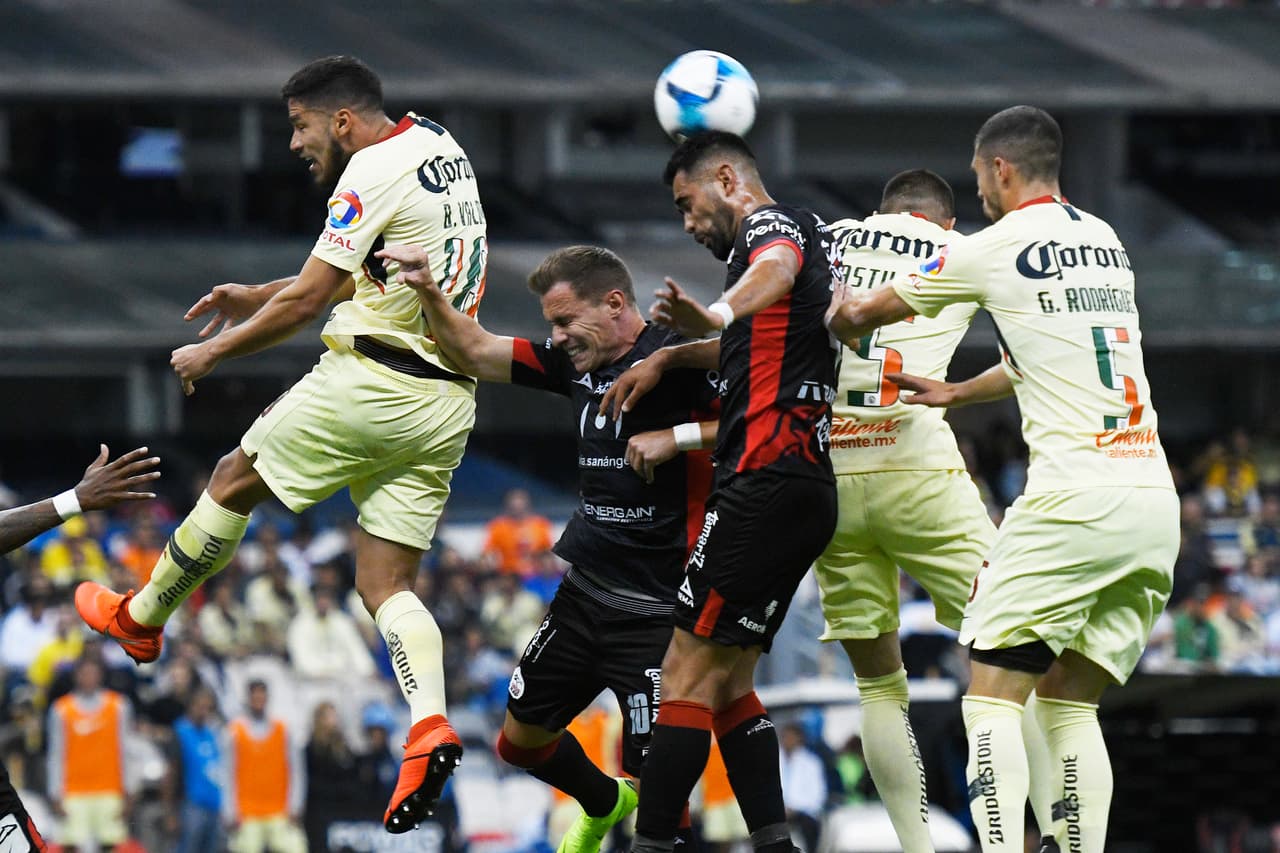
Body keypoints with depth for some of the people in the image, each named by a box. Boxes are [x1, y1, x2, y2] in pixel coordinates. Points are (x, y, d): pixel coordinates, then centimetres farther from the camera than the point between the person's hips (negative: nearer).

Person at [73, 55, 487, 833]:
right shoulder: (439, 149, 16)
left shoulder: (373, 172, -12)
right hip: (448, 402, 8)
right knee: (387, 582, 5)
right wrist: (259, 297, 28)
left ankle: (140, 619, 30)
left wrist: (213, 353, 1)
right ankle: (429, 725, -17)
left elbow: (307, 301, -12)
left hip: (371, 382, -8)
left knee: (235, 480, 14)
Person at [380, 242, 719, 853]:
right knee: (522, 740, 19)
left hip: (657, 612, -8)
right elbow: (475, 353, 13)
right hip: (583, 592, 8)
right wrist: (427, 292, 0)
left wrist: (677, 437, -27)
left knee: (653, 778, -12)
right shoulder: (577, 362, 8)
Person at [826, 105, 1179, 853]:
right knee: (1070, 705, 13)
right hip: (1157, 503, 7)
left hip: (1075, 499, -7)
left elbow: (863, 315, 16)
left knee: (993, 700, -3)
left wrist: (838, 322, 40)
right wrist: (956, 394, 49)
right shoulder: (1106, 242, 19)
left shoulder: (994, 250, 0)